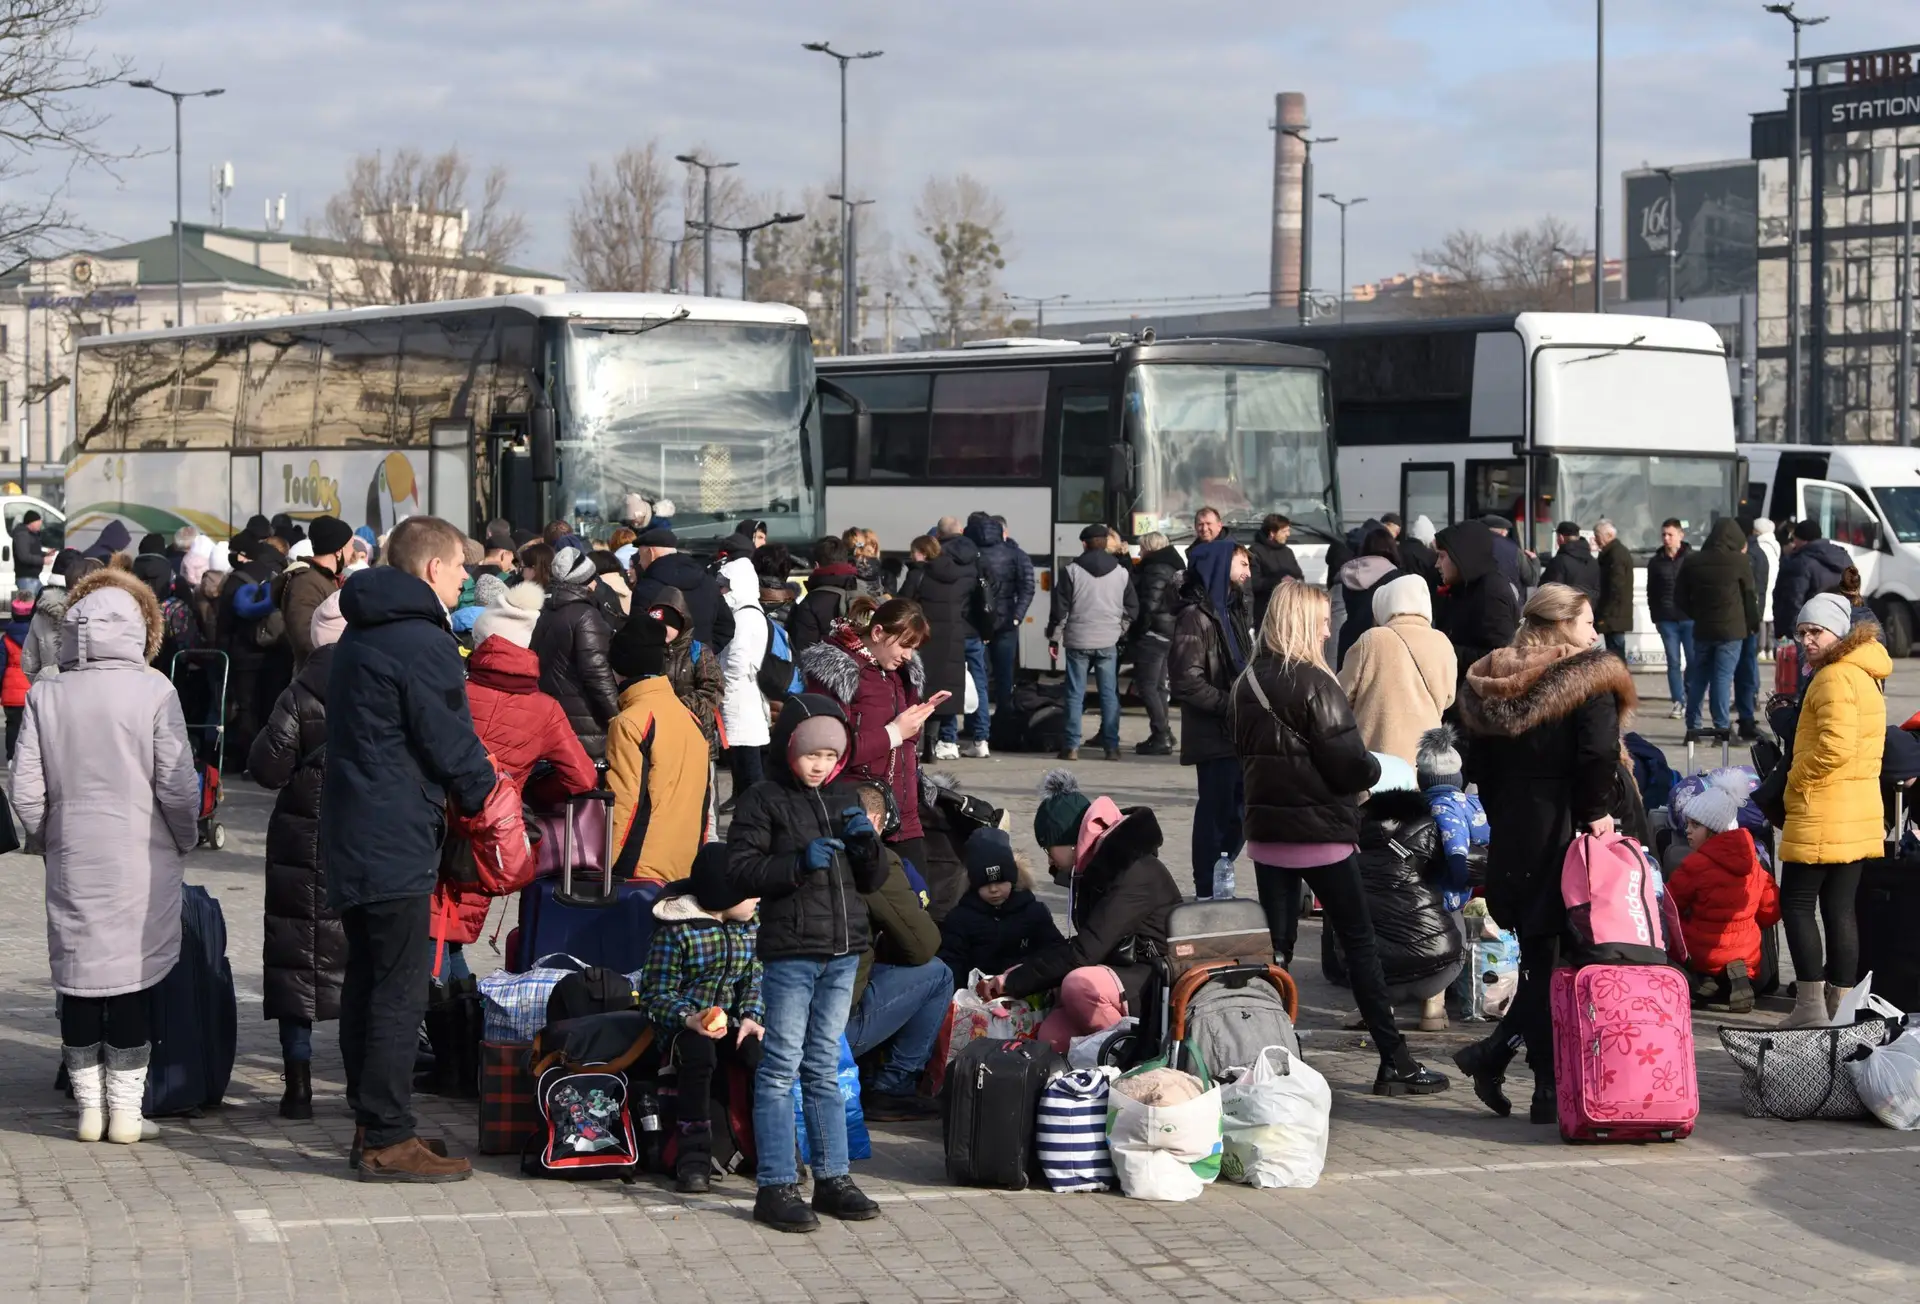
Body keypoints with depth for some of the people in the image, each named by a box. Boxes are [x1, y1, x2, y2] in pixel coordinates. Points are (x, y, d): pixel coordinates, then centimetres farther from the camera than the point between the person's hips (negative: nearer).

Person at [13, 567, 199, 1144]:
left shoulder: (45, 695, -1)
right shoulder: (153, 692, -9)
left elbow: (26, 792, -1)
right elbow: (177, 785, -9)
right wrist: (185, 841, 8)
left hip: (72, 864, 2)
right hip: (141, 861, -2)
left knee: (77, 980, 10)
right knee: (133, 980, 4)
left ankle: (89, 1108, 16)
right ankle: (125, 1112, 7)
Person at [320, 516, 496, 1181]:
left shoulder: (358, 637, 16)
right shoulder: (422, 643, -16)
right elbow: (452, 747, -14)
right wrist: (486, 795, 6)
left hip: (351, 835, 10)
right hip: (398, 841, -10)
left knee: (367, 980, 15)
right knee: (399, 990, -7)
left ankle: (370, 1124, 21)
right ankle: (387, 1139, -6)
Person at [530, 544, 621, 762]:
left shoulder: (542, 613, 14)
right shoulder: (586, 616, -13)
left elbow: (537, 662, 19)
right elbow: (597, 670, -19)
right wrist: (614, 713, -16)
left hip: (548, 713, 8)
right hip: (584, 718, -8)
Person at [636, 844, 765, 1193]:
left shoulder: (753, 922, 10)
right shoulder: (674, 929, -8)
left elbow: (756, 977, 10)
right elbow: (656, 993, -8)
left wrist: (751, 1016, -11)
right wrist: (689, 1019, -27)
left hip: (734, 1022, 4)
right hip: (685, 1026, -4)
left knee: (761, 1052, -31)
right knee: (699, 1054, -39)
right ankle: (694, 1155, -31)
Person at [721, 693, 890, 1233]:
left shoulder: (843, 797, 14)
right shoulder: (764, 800, -4)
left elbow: (872, 881, 17)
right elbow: (739, 870, -12)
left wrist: (867, 842, -3)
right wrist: (799, 862, -21)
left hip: (843, 950, 6)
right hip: (790, 950, -6)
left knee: (825, 1068, 13)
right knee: (781, 1068, -4)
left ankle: (832, 1178, 17)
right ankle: (775, 1187, -1)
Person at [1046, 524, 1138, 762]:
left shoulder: (1071, 571, -4)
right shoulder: (1121, 573, 4)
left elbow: (1060, 609, -3)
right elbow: (1132, 608, 10)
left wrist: (1054, 638, 5)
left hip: (1078, 641, -2)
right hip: (1109, 643, 2)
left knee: (1075, 695, 3)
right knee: (1109, 694, 6)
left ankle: (1072, 746, 1)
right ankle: (1111, 746, 4)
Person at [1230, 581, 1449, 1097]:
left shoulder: (1247, 683, 6)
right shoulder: (1314, 685, -16)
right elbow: (1349, 763, -16)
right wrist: (1374, 769, 4)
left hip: (1266, 829, 6)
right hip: (1320, 832, -6)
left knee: (1274, 945, 10)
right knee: (1360, 943, 2)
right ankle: (1394, 1062, 5)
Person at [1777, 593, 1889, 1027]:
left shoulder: (1834, 678, -16)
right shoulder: (1866, 676, 16)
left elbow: (1836, 746, -25)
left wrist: (1796, 777, -11)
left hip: (1822, 818, -9)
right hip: (1860, 816, 9)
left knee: (1796, 904, -3)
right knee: (1839, 907, 11)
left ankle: (1810, 1007, -5)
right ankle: (1840, 1005, 12)